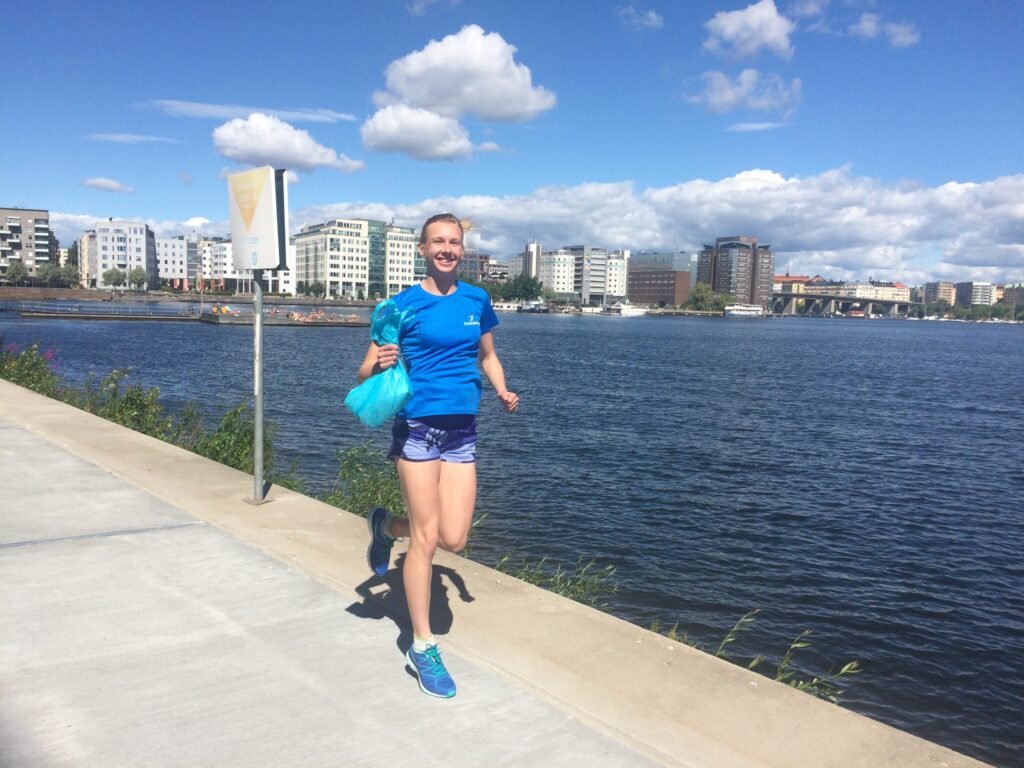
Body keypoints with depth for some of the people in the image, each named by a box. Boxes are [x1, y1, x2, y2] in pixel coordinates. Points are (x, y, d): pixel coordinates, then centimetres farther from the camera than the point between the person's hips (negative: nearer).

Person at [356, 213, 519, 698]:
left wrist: (502, 392, 3)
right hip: (417, 426, -4)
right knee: (426, 537, -1)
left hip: (461, 430, 4)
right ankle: (422, 648, 15)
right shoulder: (405, 304, -4)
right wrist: (379, 366, -26)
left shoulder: (476, 300, 8)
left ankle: (386, 525, 33)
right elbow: (366, 372, -4)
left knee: (453, 539, 1)